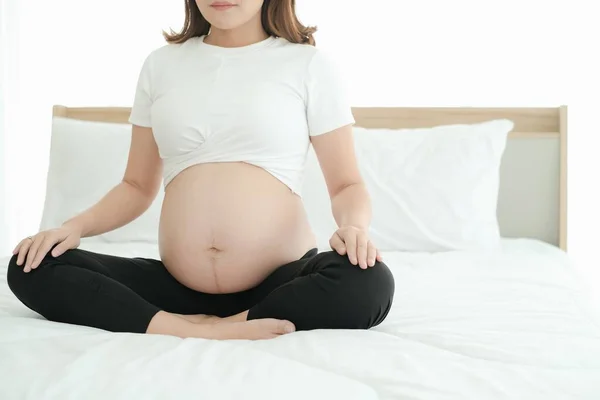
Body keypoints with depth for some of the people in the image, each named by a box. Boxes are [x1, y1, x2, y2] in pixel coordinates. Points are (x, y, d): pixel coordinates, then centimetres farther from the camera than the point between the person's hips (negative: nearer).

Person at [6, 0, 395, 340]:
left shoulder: (308, 64, 3)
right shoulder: (162, 65, 12)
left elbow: (347, 184, 3)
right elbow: (138, 186, 16)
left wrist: (353, 227, -20)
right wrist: (76, 226, -2)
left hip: (281, 281, -3)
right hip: (180, 284, 3)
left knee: (369, 283, -33)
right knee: (31, 269, -13)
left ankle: (204, 327, -19)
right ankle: (193, 332, -23)